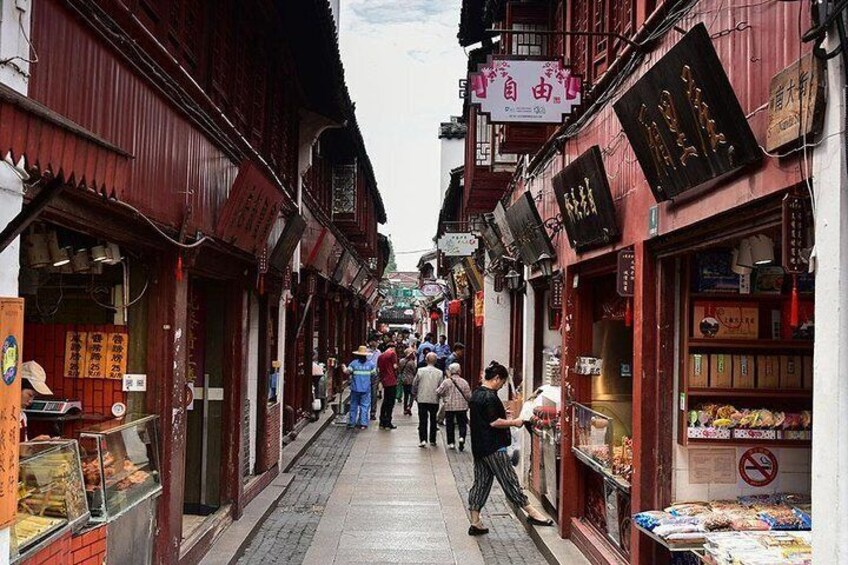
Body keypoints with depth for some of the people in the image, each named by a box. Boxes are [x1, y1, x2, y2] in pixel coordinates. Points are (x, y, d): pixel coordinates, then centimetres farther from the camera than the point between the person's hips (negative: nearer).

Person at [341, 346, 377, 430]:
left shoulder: (353, 363, -6)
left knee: (354, 405, 10)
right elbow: (374, 375, 2)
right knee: (364, 406, 3)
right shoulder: (370, 364, -2)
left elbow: (347, 372, -6)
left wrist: (344, 368, 13)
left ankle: (352, 423, 14)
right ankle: (363, 423, 0)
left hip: (355, 389, 0)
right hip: (366, 389, 0)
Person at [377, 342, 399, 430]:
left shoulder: (381, 355, 13)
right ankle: (388, 423, -1)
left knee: (385, 401, 16)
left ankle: (382, 423, 18)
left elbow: (378, 369, 12)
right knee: (390, 403, -1)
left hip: (384, 381, 7)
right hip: (392, 381, -7)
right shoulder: (392, 353, -7)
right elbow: (395, 366, -12)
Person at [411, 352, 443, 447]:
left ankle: (423, 439, -9)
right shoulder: (439, 373, -5)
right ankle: (432, 440, 17)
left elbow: (414, 384, 2)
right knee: (433, 420, 13)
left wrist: (414, 395, 17)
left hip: (422, 399, -1)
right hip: (434, 400, 1)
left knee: (423, 420, 2)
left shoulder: (420, 371, -6)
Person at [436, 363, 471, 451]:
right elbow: (468, 395, -1)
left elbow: (438, 392, -7)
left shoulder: (446, 382, -7)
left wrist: (444, 396, 14)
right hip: (462, 407, 1)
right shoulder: (464, 382, -3)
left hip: (449, 407, 0)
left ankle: (451, 443, 11)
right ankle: (462, 437, -15)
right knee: (462, 424, 9)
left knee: (450, 425, 10)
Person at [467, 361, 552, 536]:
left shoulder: (476, 394, 13)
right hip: (493, 448, -9)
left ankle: (475, 523, 11)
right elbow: (494, 422, -22)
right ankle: (532, 513, 8)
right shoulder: (490, 397, -18)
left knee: (481, 483, 10)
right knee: (509, 481, -2)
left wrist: (504, 416, 16)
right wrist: (514, 422, -10)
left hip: (479, 447, 10)